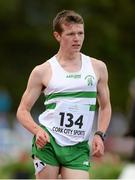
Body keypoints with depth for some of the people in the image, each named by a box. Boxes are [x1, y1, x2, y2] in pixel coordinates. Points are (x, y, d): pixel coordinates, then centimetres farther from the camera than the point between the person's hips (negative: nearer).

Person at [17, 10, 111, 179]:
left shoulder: (98, 68, 10)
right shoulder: (42, 72, 3)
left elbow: (105, 106, 20)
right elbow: (22, 111, 6)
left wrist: (99, 135, 3)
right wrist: (37, 130, -13)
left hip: (78, 148, 2)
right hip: (47, 142, -2)